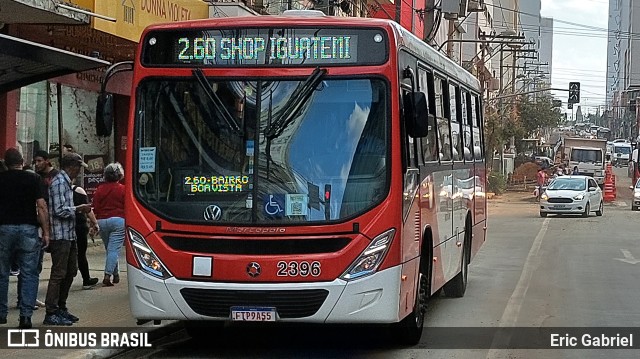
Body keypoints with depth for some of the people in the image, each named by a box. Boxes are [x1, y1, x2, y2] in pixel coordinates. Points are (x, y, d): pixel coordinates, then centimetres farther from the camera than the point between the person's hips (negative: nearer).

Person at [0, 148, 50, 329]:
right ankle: (26, 315, -6)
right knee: (29, 273, 2)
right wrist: (46, 232, -4)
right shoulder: (33, 178, -1)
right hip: (28, 229, -1)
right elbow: (41, 206, -7)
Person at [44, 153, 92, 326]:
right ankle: (51, 314, -4)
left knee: (70, 271, 16)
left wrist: (78, 209, 10)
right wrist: (78, 209, -10)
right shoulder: (59, 183, -14)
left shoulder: (66, 182, 18)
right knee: (58, 274, -7)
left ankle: (61, 308, 25)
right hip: (60, 235, -11)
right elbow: (59, 210, -21)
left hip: (69, 235, 11)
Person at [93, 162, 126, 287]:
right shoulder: (122, 189, -4)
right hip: (118, 220, -4)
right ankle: (107, 276, -15)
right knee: (114, 250, -5)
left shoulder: (99, 189, 5)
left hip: (102, 221, 4)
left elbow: (95, 207, 7)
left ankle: (116, 275, 22)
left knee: (109, 249, 15)